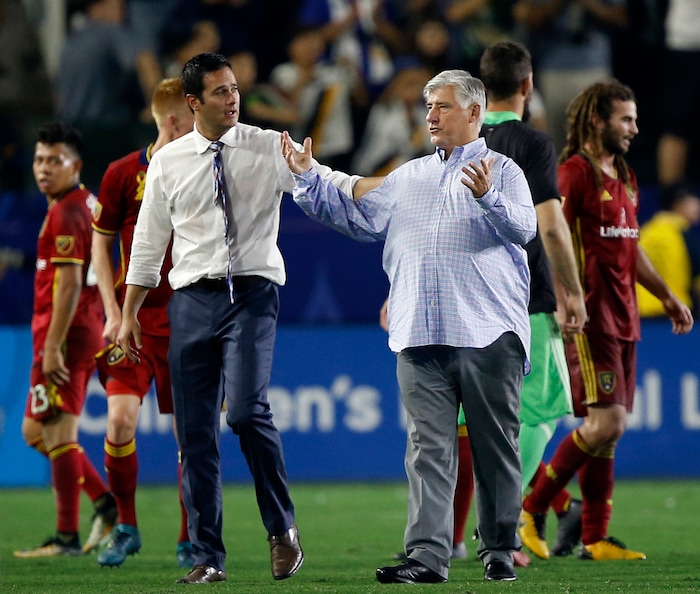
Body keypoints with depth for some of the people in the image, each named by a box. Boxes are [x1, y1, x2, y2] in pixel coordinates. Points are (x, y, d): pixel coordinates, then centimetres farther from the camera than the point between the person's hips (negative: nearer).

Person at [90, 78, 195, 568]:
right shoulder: (124, 175, -2)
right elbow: (101, 244, 5)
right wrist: (113, 313, -3)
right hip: (136, 319, -2)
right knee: (121, 418, -15)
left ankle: (191, 540, 12)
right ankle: (126, 528, 5)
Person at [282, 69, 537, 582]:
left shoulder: (501, 171, 6)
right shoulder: (408, 178, 22)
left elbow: (523, 228, -11)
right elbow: (359, 219, 17)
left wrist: (487, 198, -29)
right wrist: (310, 180, 8)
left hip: (488, 332, -4)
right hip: (420, 336, 4)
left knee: (495, 446, 2)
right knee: (429, 446, -3)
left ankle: (500, 550, 11)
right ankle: (428, 555, -9)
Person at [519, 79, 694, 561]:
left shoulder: (624, 178, 18)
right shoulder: (575, 172, -10)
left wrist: (668, 296, 26)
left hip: (622, 318, 9)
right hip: (589, 317, -9)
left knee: (609, 428, 6)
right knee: (605, 423, -14)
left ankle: (595, 539, 8)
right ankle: (531, 509, -2)